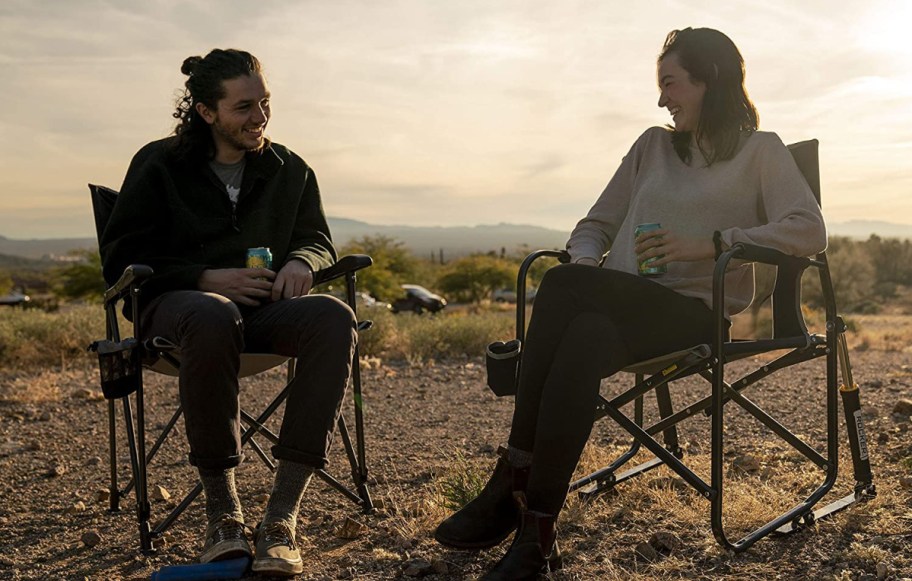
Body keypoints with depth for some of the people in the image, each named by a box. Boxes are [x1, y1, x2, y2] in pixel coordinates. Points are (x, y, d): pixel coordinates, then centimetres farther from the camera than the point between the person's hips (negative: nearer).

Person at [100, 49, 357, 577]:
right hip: (181, 302, -3)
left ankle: (282, 516, -36)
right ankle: (222, 510, -31)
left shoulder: (290, 170, 15)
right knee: (214, 317, -43)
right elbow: (121, 261, 2)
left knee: (335, 317, -33)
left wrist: (301, 261, -6)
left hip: (266, 307, 3)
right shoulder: (159, 165, 5)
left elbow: (319, 240, 21)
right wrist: (207, 279, -14)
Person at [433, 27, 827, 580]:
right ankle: (536, 528, -37)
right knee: (585, 337, -35)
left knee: (563, 286, -32)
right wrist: (586, 263, -1)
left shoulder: (759, 151, 11)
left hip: (692, 309, -4)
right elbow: (596, 223, 24)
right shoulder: (653, 146, 26)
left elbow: (810, 232, -4)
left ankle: (513, 482, -30)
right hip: (618, 304, 4)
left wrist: (711, 244, -15)